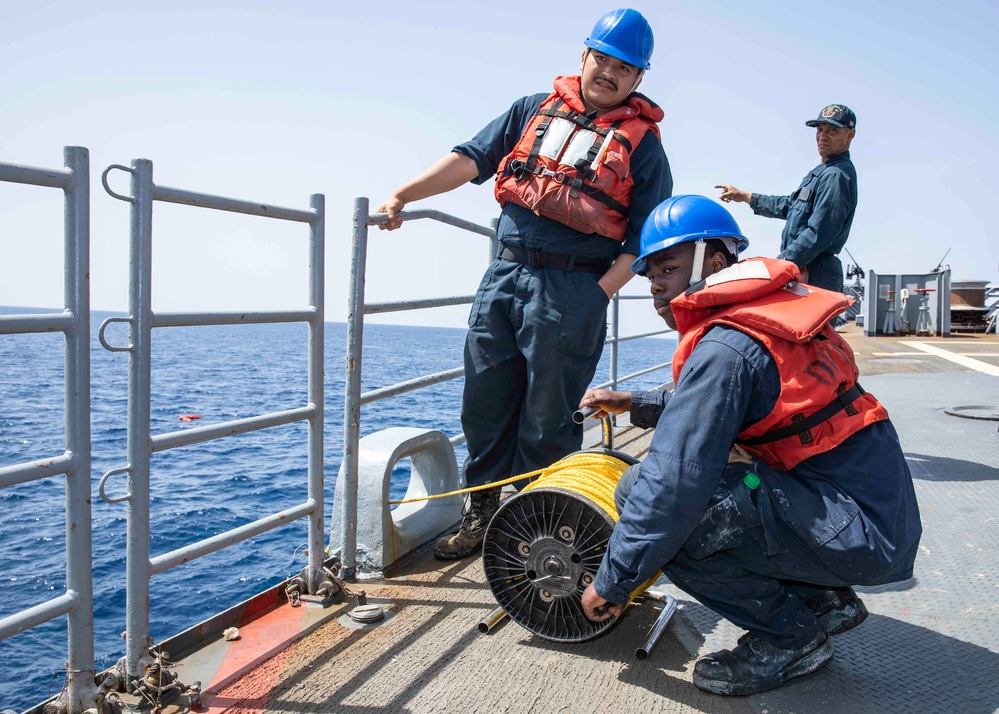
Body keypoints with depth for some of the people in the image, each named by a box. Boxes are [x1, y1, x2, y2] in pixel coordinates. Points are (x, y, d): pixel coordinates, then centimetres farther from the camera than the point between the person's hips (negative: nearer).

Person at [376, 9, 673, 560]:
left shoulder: (641, 141, 6)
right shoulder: (535, 109, 15)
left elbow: (643, 236, 0)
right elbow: (472, 158, 8)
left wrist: (596, 297, -11)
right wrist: (403, 195, -4)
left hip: (573, 290, -3)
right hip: (504, 274, 4)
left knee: (546, 419, 3)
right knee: (484, 402, 8)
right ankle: (482, 515, 25)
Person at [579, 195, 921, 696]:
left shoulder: (725, 348, -19)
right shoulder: (770, 310, 11)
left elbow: (673, 483, -23)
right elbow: (708, 408, 27)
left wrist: (611, 583, -11)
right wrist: (631, 403, 21)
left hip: (856, 534, -10)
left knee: (644, 492, -20)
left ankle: (790, 635, -2)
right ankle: (822, 599, 17)